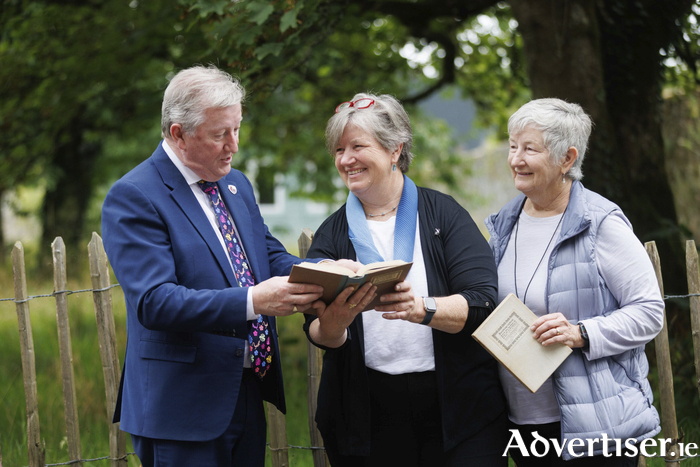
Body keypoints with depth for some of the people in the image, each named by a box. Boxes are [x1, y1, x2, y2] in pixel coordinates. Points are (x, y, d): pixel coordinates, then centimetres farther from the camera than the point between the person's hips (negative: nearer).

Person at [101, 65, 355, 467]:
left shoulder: (237, 185, 14)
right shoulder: (133, 198, -13)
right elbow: (154, 302, -23)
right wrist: (252, 301, -34)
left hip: (249, 397, 8)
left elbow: (272, 256, 16)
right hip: (184, 408, -7)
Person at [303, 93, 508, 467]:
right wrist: (334, 322, -25)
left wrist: (423, 309, -29)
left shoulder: (442, 214, 0)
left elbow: (483, 303, -11)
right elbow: (318, 334, -1)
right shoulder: (333, 234, 6)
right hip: (369, 418, 2)